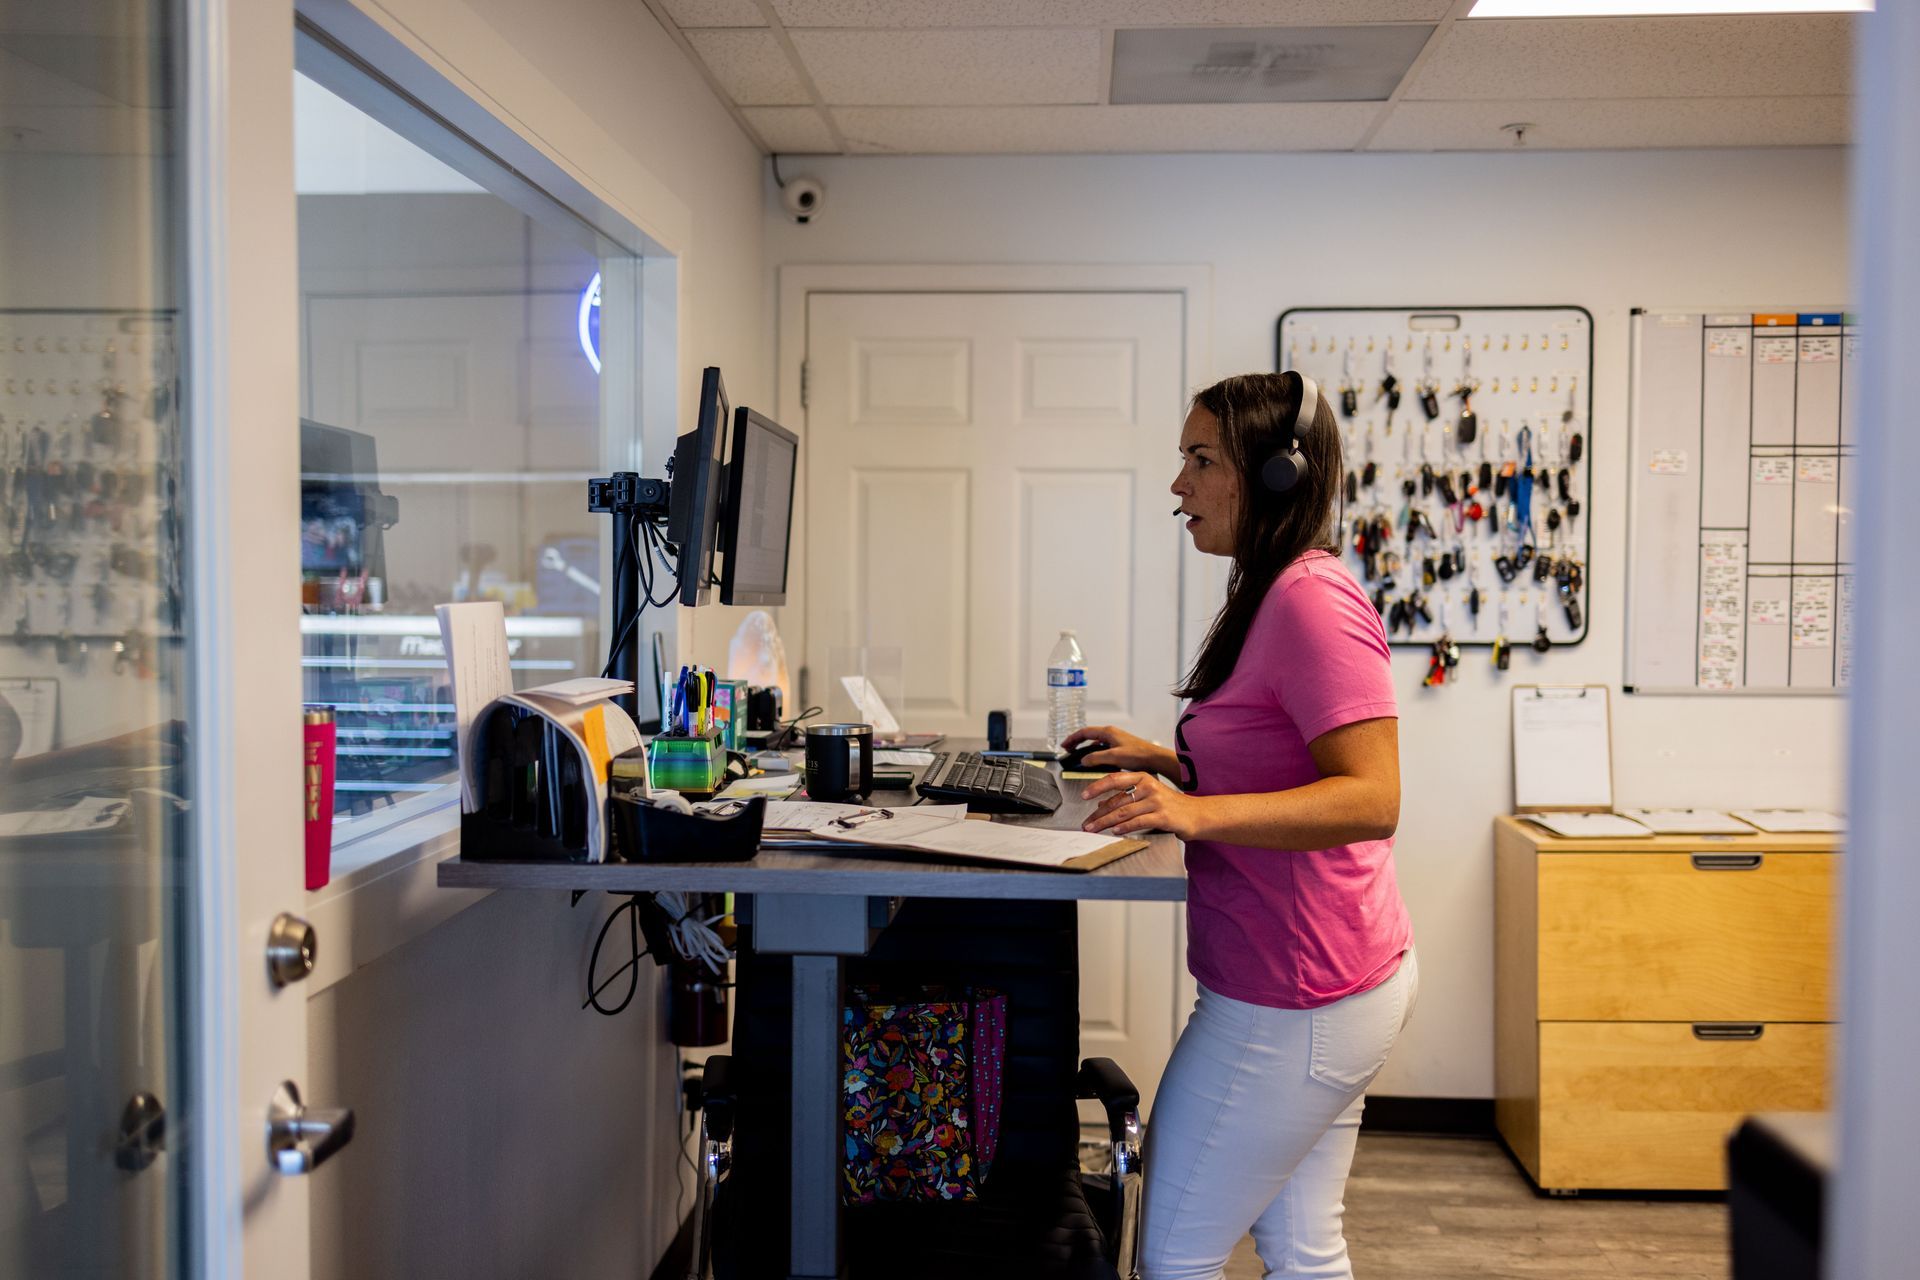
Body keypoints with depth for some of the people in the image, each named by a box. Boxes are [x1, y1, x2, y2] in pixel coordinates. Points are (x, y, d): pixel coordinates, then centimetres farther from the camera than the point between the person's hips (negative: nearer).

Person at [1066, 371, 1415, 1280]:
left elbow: (1371, 797, -26)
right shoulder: (1273, 594, 14)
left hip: (1297, 999, -10)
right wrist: (1170, 765, 12)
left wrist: (1195, 813, -34)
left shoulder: (1313, 598, -19)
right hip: (1319, 983, 10)